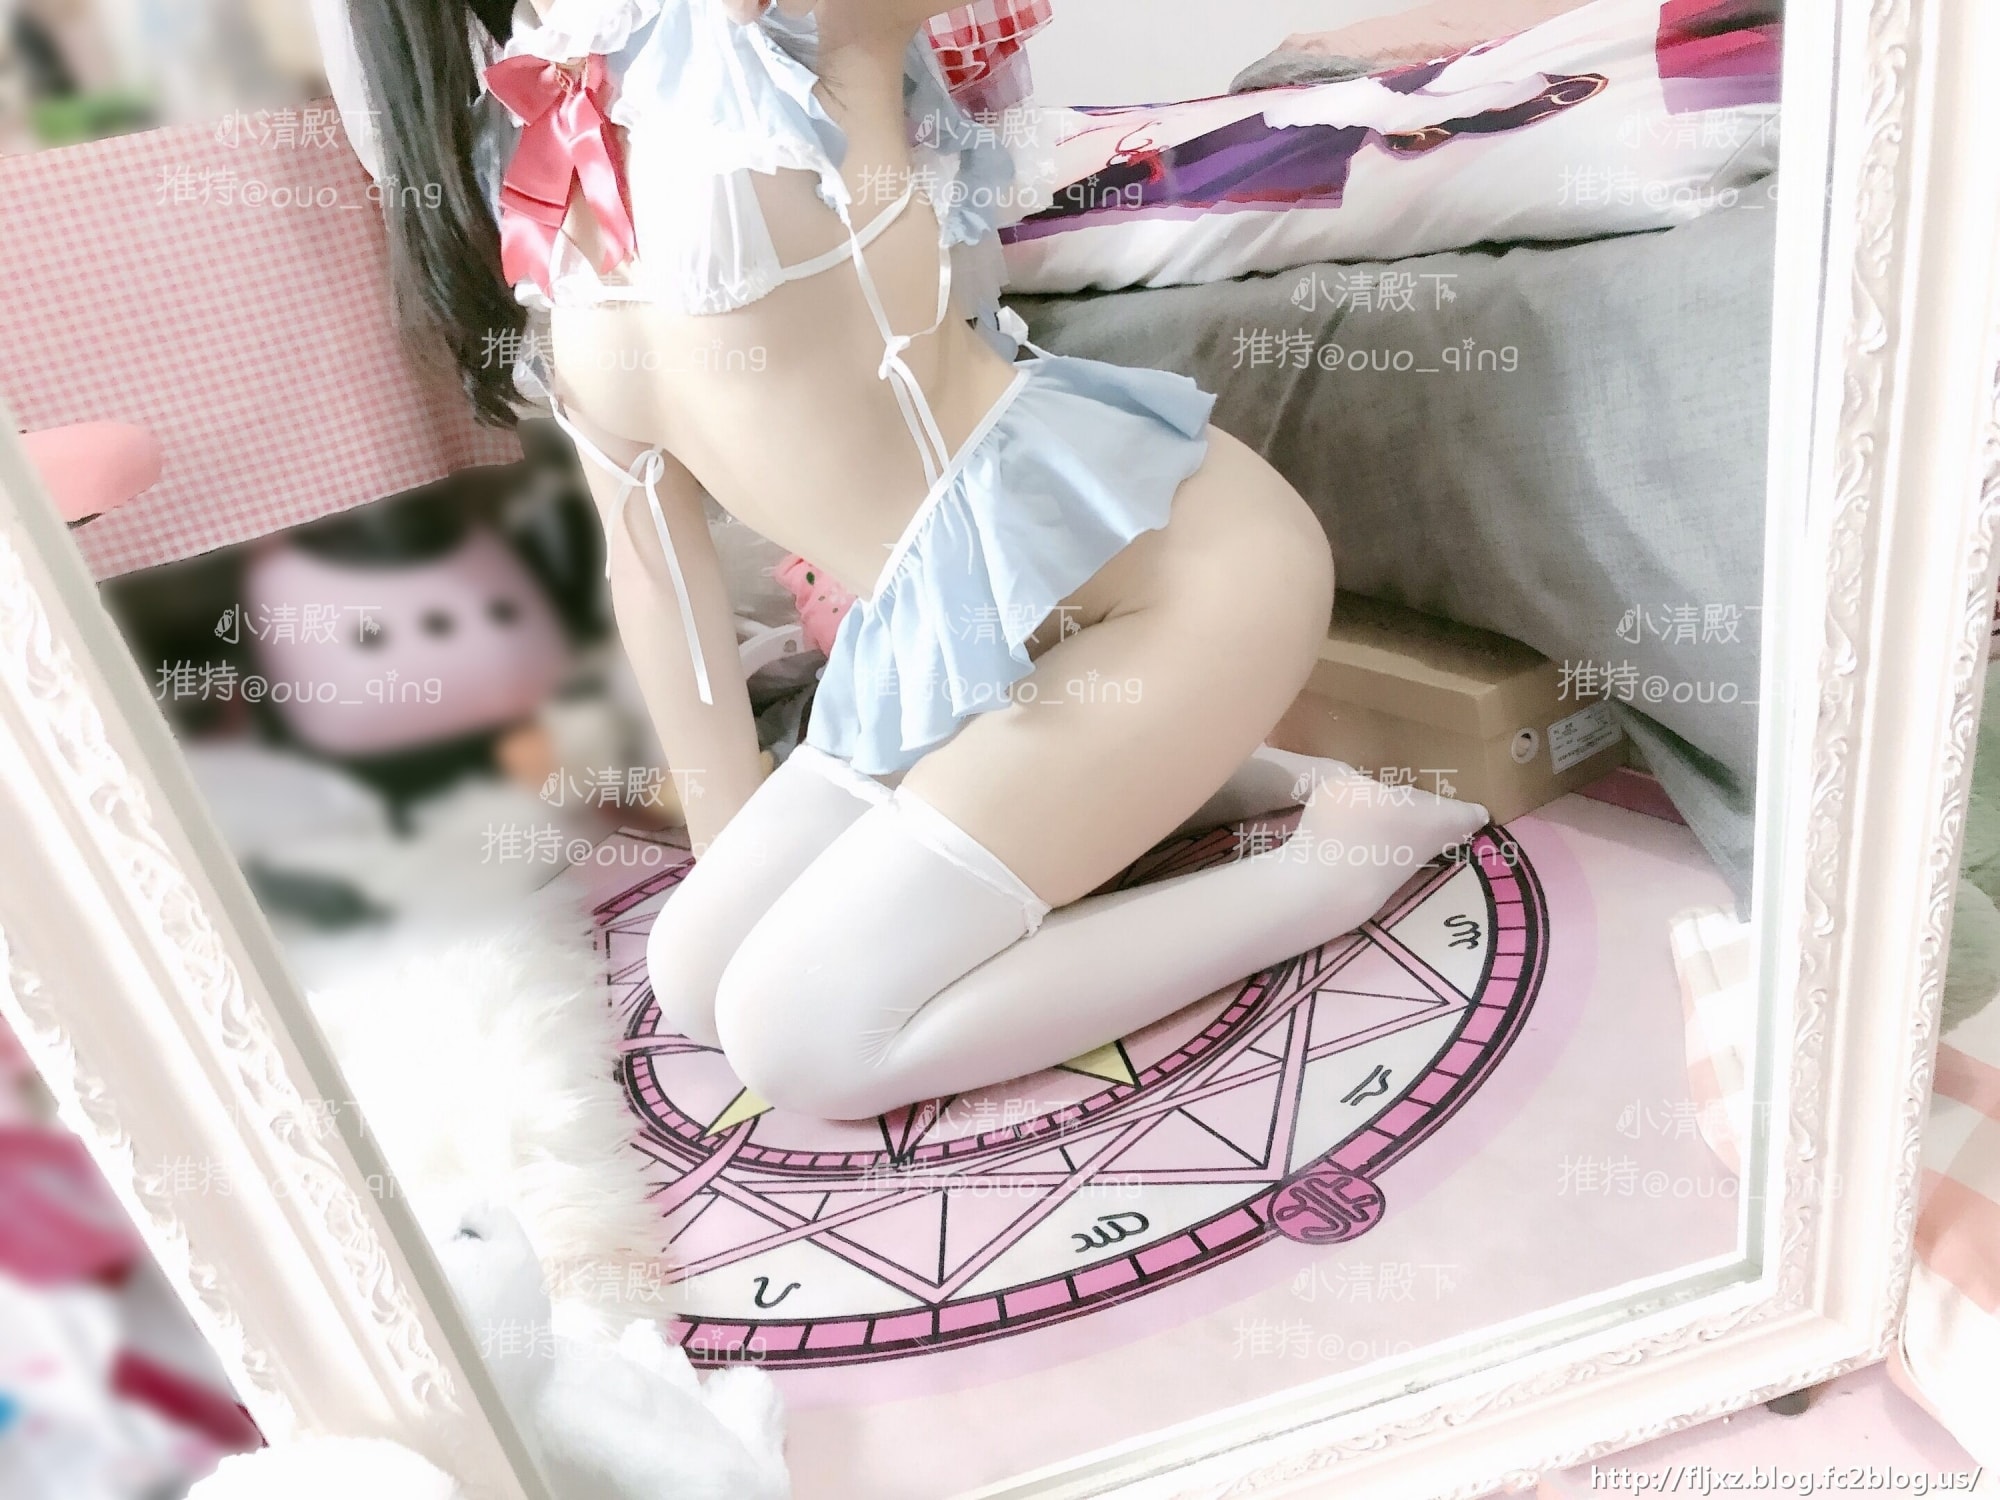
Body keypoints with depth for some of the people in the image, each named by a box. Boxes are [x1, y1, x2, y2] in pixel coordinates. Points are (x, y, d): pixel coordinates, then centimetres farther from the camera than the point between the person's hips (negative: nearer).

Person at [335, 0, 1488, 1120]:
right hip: (947, 636, 8)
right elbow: (645, 529, 14)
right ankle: (1178, 781, 10)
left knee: (797, 1035, -10)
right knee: (697, 976, 8)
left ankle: (1337, 856, -1)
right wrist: (726, 841, 16)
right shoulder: (527, 173, 13)